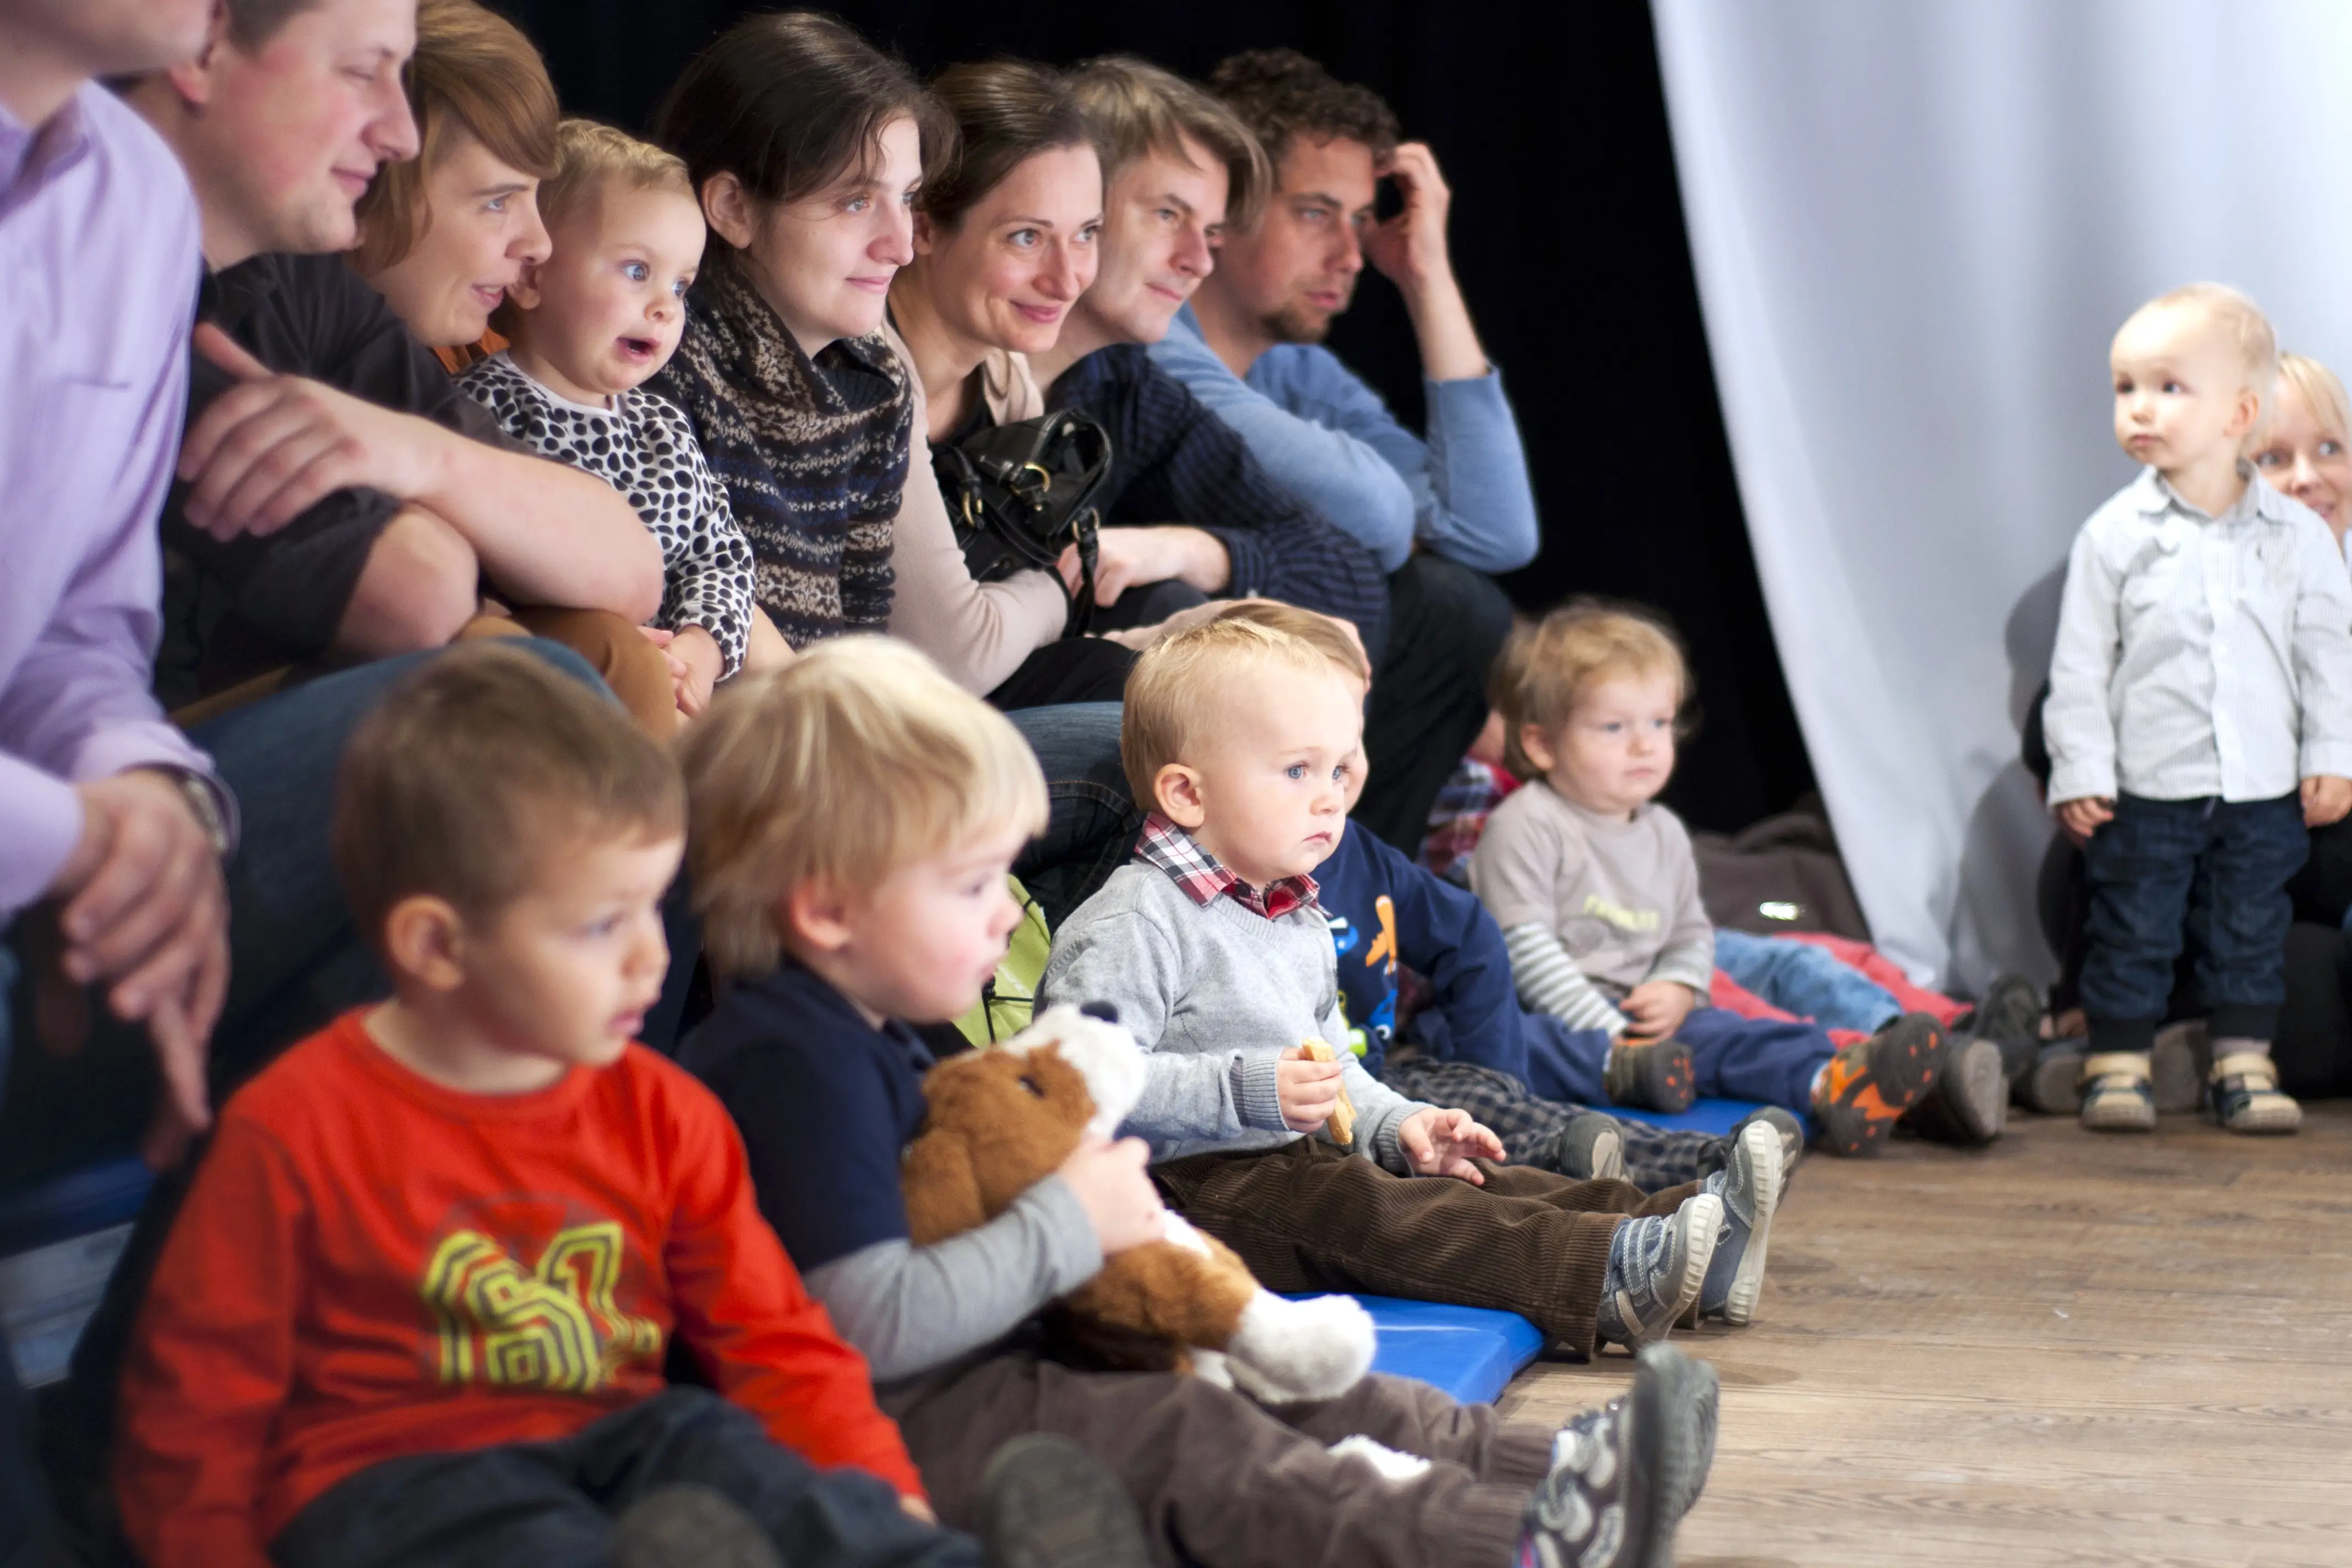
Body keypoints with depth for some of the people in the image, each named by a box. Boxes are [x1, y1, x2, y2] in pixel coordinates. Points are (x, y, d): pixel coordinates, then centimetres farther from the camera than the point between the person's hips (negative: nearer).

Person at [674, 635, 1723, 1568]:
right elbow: (874, 1324, -29)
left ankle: (1549, 1472, 3)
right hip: (886, 1424, -11)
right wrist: (1067, 1224, -19)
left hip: (965, 1374, 11)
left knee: (1240, 1376, 6)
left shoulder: (866, 1038, 14)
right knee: (1179, 1436, -20)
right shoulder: (797, 1067, -22)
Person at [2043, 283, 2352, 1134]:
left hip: (2264, 791, 1)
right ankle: (2118, 1063, 15)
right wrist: (2079, 771, -6)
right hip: (2145, 791, -1)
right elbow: (2080, 663, -2)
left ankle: (2245, 1064, 20)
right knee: (2133, 933, 4)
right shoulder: (2114, 535, -4)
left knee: (2250, 933, 9)